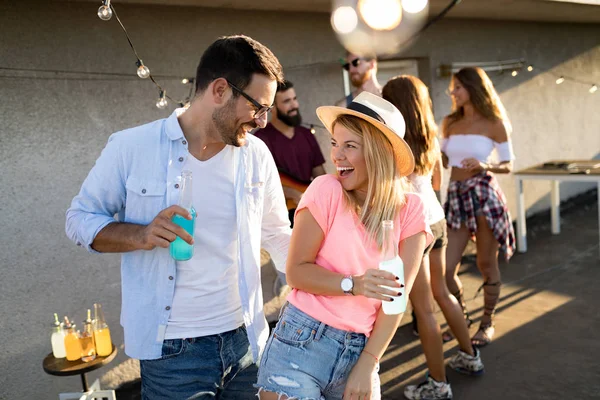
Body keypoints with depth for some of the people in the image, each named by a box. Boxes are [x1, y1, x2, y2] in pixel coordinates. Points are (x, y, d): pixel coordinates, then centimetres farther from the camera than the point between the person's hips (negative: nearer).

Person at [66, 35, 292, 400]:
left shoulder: (257, 155, 0)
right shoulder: (131, 148, -9)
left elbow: (277, 236, 9)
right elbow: (80, 219, -1)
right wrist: (141, 235, -19)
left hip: (245, 341, 4)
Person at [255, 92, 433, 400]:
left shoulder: (409, 210, -3)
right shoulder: (327, 190, -9)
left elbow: (397, 295, -4)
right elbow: (296, 272, -8)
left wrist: (367, 365, -8)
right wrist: (354, 285, -23)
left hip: (360, 351, 3)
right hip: (300, 343, -2)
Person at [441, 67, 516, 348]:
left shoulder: (494, 124, -2)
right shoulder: (449, 123, 10)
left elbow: (508, 166, 0)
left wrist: (484, 166, -18)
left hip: (484, 195, -4)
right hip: (455, 196, 4)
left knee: (486, 264, 6)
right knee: (446, 269, 1)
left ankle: (487, 323, 25)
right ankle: (461, 317, 27)